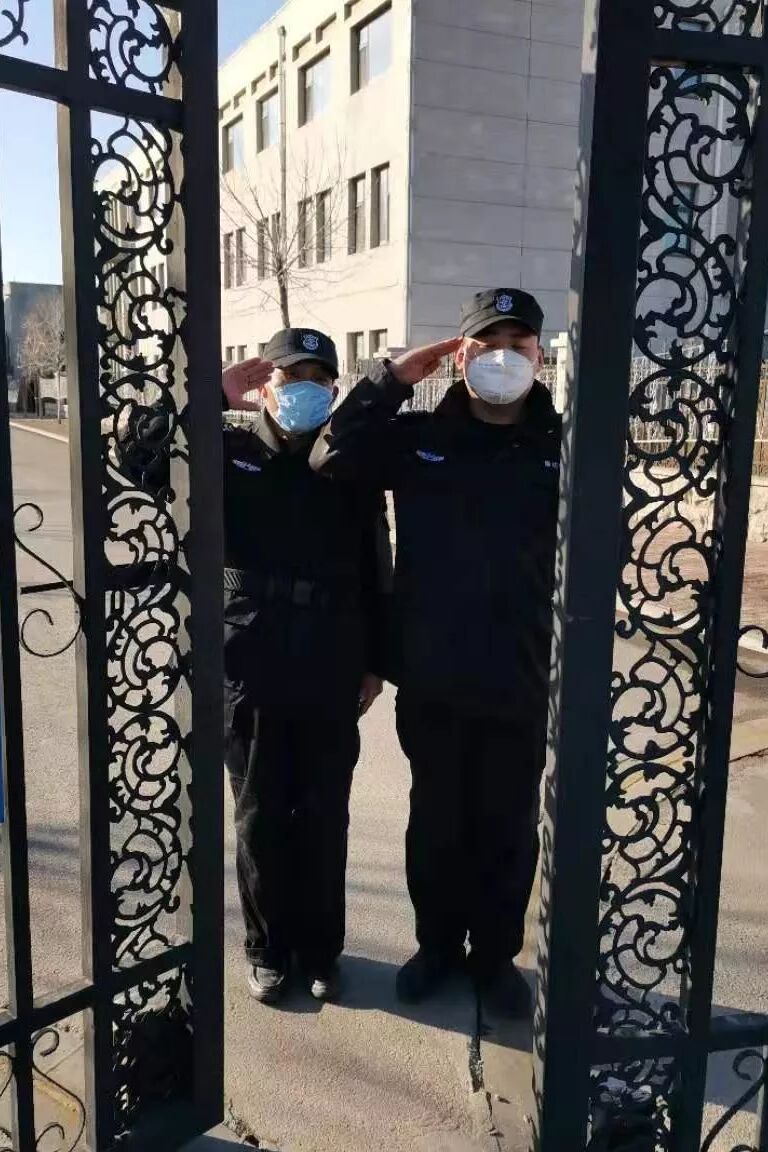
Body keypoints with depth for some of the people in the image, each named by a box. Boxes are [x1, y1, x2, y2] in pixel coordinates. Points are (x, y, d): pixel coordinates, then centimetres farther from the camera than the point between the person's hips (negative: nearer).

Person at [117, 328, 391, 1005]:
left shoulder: (351, 467, 1)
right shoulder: (227, 452, -1)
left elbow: (376, 574, 5)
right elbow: (138, 451, -11)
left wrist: (374, 663, 5)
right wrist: (213, 395, -14)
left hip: (332, 678, 1)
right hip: (252, 675, 0)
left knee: (325, 821, 12)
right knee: (260, 821, 12)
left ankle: (321, 949, 31)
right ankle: (269, 950, 31)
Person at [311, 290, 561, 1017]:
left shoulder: (563, 448, -3)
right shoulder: (418, 438, 1)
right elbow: (331, 458, -10)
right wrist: (391, 379, -12)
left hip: (522, 685, 0)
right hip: (431, 681, 1)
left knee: (508, 829, 14)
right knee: (435, 822, 17)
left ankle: (496, 955, 36)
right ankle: (437, 944, 39)